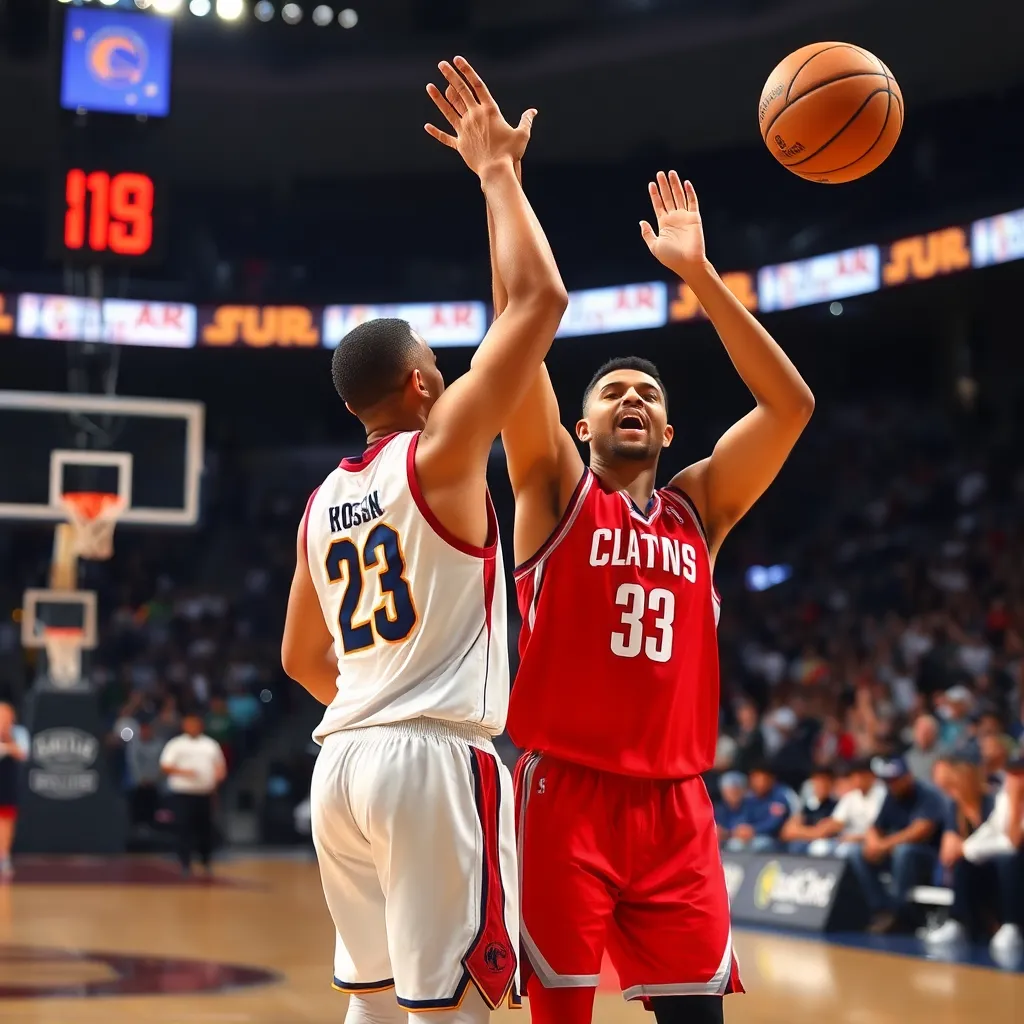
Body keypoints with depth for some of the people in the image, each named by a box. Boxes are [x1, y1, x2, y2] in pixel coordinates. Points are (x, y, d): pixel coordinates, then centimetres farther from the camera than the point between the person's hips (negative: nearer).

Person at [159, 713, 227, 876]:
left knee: (206, 827, 3)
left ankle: (206, 861, 17)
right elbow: (165, 767, -6)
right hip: (183, 793, -3)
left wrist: (219, 772, -4)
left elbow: (220, 765, 19)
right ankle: (185, 863, 1)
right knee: (184, 827, -6)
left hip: (205, 793, 3)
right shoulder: (175, 745, 1)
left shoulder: (211, 745, 14)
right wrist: (183, 772, -20)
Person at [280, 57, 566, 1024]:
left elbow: (302, 659, 23)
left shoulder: (324, 500, 15)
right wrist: (497, 171, -2)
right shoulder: (440, 453, -6)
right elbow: (539, 300, -10)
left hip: (341, 760, 8)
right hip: (435, 759, -8)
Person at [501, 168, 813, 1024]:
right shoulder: (555, 491, 4)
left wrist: (698, 272, 2)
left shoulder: (699, 509, 14)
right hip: (566, 793, -3)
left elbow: (790, 404, 4)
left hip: (676, 806, 4)